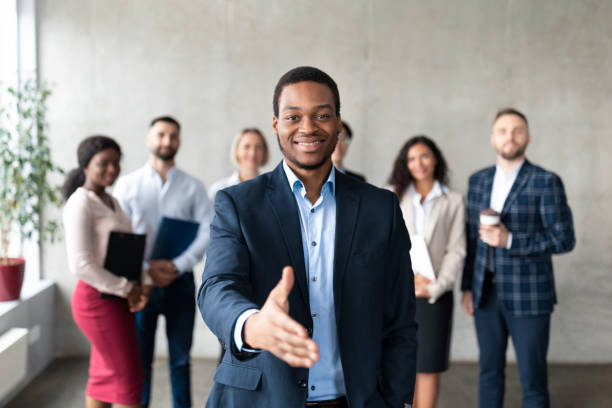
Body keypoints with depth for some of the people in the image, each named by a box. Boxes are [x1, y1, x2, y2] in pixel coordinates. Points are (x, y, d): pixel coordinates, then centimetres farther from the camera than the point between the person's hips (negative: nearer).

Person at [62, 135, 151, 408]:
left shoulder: (110, 201, 12)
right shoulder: (80, 204, -15)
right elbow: (81, 265, -23)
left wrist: (144, 284, -5)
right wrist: (127, 289, -16)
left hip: (117, 299, 8)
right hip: (98, 300, -8)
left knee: (105, 376, 14)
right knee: (128, 377, -2)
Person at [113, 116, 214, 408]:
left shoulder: (193, 187, 4)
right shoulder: (128, 184, 3)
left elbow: (208, 231, -5)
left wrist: (178, 266, -17)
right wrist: (145, 270, -14)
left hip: (180, 282, 1)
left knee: (180, 357, 10)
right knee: (140, 357, 8)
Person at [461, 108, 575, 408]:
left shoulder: (546, 182, -7)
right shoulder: (478, 180, 9)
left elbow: (564, 239, -10)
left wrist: (510, 240, -19)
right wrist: (467, 287, 12)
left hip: (528, 296, -4)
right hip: (486, 293, 4)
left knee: (533, 379, 2)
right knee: (489, 372, 13)